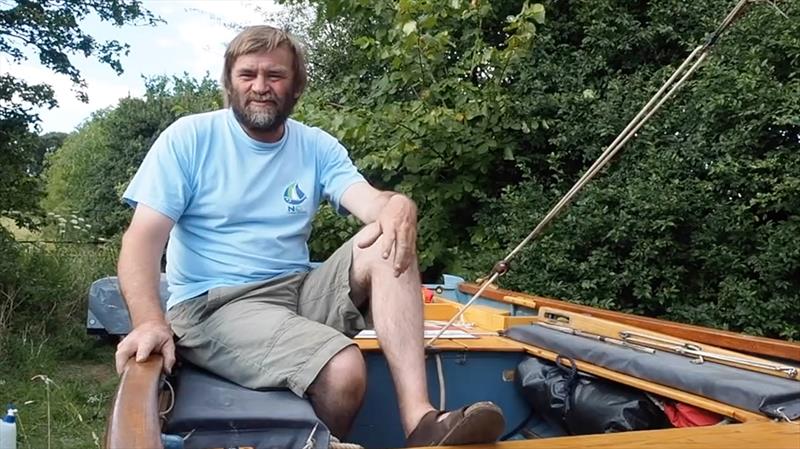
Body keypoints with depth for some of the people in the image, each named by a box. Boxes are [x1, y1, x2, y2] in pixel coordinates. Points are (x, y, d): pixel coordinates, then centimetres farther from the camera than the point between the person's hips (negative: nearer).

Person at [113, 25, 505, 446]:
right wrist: (150, 322, -27)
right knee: (342, 370, -31)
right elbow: (143, 239, -9)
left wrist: (398, 207, -33)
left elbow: (369, 200, -7)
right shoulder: (189, 138, -2)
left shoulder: (318, 147, 9)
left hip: (302, 290, 5)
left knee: (390, 239, -20)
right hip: (213, 304, -5)